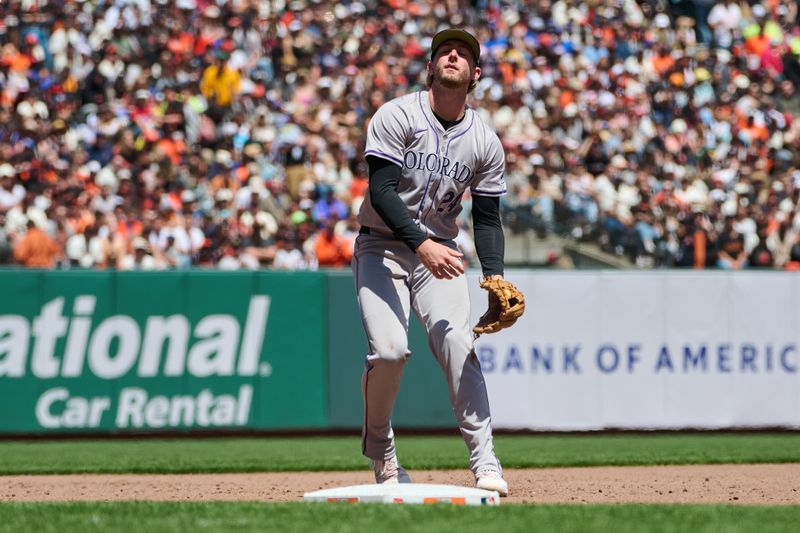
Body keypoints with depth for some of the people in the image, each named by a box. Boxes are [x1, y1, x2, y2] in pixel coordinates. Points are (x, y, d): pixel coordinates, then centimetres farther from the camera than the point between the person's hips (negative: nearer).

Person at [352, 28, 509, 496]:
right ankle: (381, 452, 5)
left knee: (458, 342, -19)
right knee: (389, 348, -20)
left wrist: (495, 275, -13)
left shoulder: (486, 142, 1)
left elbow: (487, 217, 4)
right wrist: (421, 244, -32)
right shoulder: (398, 116, -11)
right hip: (382, 246, -3)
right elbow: (381, 192, -19)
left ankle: (485, 461, -18)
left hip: (439, 252, 3)